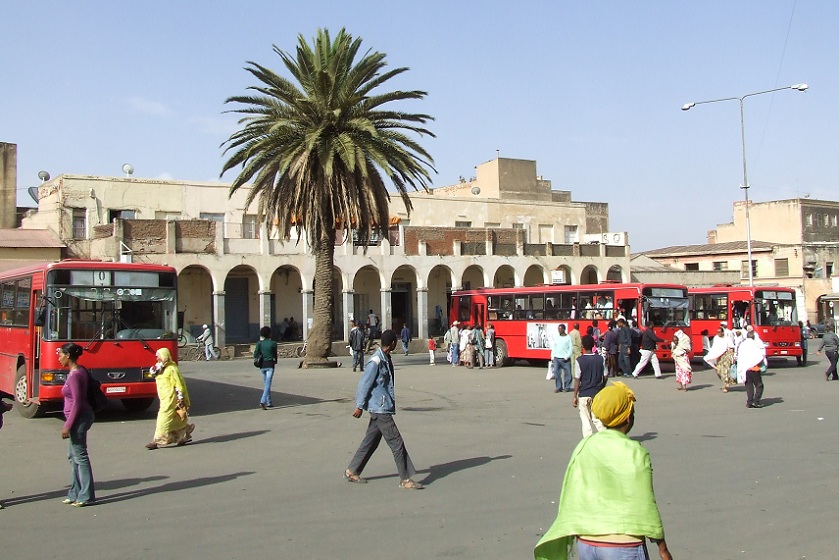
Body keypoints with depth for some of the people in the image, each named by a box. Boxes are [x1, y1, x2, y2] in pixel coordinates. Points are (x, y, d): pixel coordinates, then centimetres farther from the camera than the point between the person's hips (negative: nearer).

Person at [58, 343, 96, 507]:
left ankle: (87, 496, 3)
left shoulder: (75, 375, -18)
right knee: (74, 455, 15)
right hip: (81, 417, 10)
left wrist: (67, 425, -18)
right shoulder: (79, 371, 11)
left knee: (80, 456, -3)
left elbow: (77, 403, -20)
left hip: (79, 418, -10)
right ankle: (75, 493, 23)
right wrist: (69, 423, 22)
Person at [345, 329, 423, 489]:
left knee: (371, 442, 15)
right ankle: (405, 479, -2)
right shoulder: (375, 362, -19)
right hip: (379, 409, -10)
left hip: (383, 408, 10)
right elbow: (364, 384, -16)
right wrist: (359, 406, -11)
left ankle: (351, 472, 25)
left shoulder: (386, 359, 11)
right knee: (397, 443, -6)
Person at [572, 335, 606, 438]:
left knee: (586, 420, 6)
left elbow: (577, 380, -9)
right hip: (597, 394, 3)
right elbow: (604, 377, 4)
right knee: (597, 419, 12)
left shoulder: (580, 360, -11)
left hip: (584, 394, -3)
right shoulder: (600, 359, -2)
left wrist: (575, 396, -1)